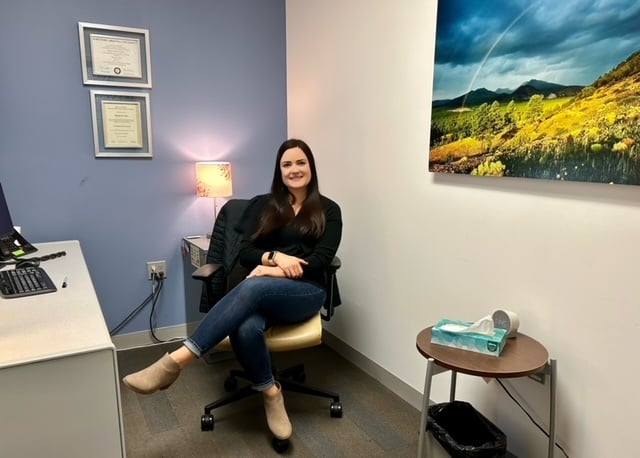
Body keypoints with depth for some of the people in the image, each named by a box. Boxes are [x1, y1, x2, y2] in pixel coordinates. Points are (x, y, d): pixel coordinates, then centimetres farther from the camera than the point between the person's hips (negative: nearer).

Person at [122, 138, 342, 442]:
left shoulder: (328, 210, 10)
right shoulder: (263, 205, 15)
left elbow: (322, 260, -2)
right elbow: (245, 253, 5)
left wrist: (280, 270, -15)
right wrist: (274, 256, -15)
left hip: (306, 292, -2)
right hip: (262, 291, 2)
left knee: (253, 287, -37)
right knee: (245, 329, -35)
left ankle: (177, 360, -38)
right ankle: (270, 393, -10)